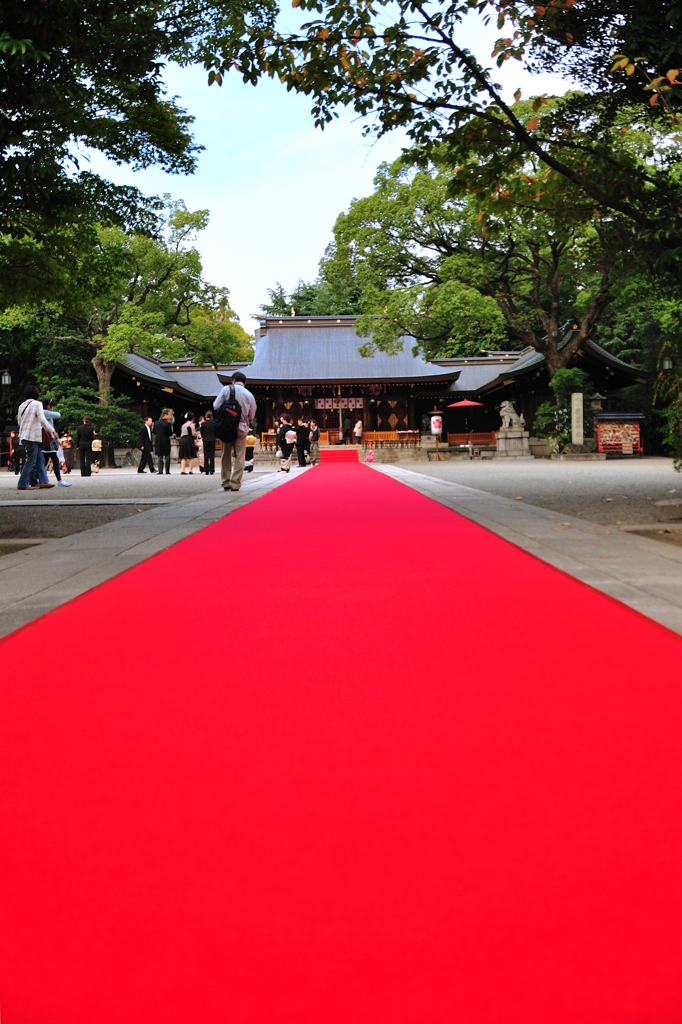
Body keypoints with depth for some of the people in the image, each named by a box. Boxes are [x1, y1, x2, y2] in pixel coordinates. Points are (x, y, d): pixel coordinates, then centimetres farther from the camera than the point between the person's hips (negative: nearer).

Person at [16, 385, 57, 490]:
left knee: (40, 459, 12)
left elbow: (19, 420, 18)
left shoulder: (22, 405, 12)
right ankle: (22, 484, -5)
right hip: (32, 436, -8)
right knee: (31, 461, -5)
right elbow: (42, 420, -16)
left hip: (24, 435, 8)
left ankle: (43, 481, 11)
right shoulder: (37, 404, -9)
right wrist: (52, 431, -10)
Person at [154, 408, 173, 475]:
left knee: (160, 456, 7)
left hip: (159, 441, 4)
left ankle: (160, 471, -2)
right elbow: (170, 433, -11)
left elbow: (154, 432, 9)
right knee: (167, 456, 6)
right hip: (166, 441, -4)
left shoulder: (156, 423, 2)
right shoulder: (167, 423, -14)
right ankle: (167, 471, 7)